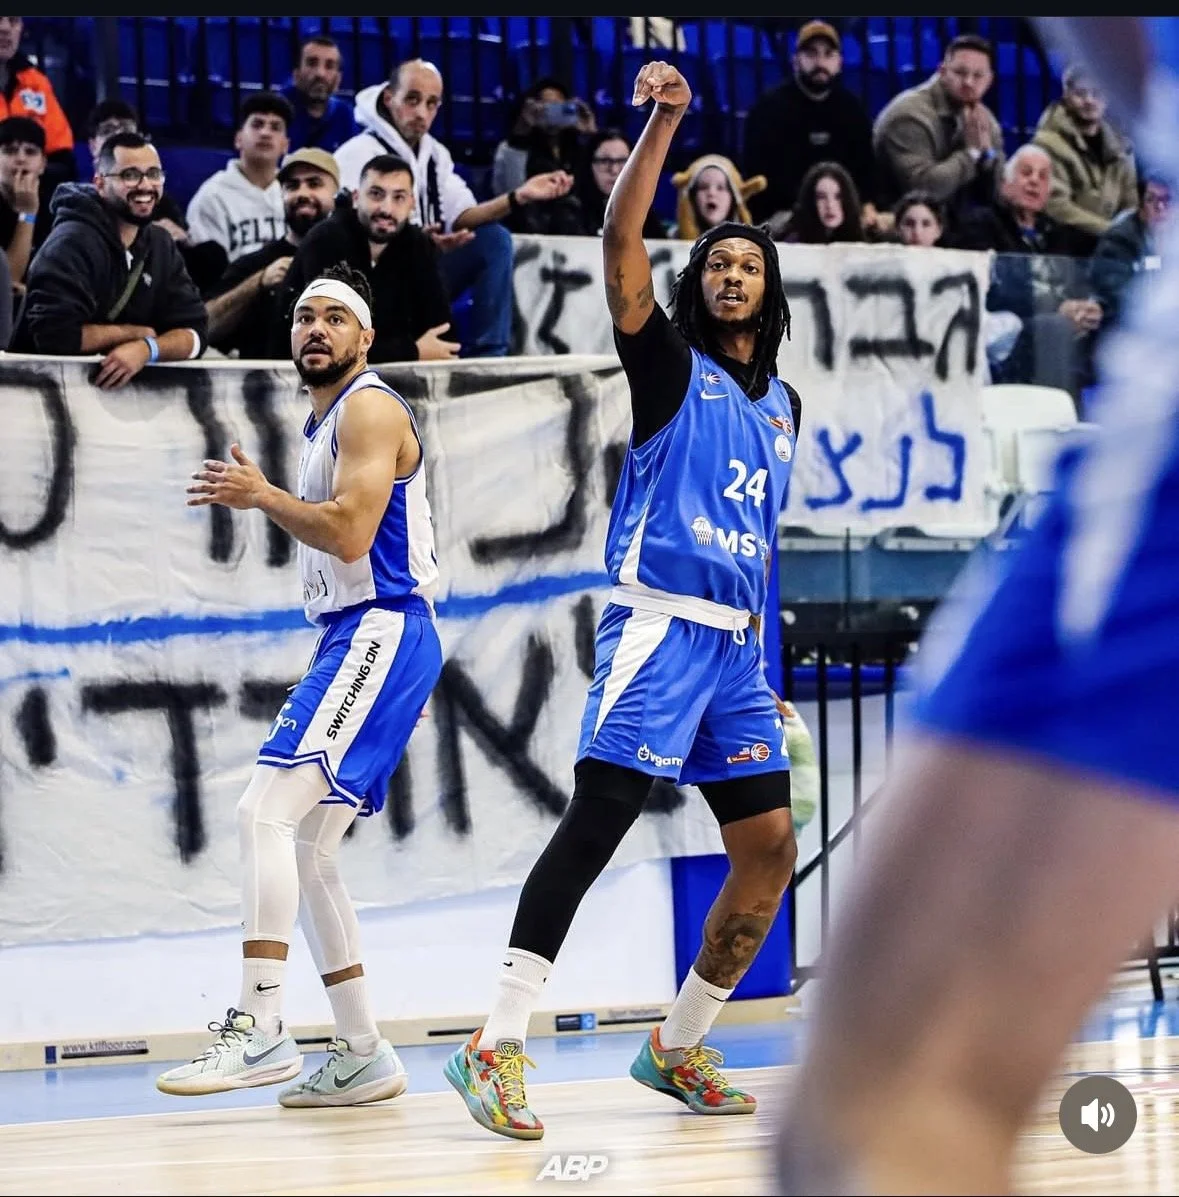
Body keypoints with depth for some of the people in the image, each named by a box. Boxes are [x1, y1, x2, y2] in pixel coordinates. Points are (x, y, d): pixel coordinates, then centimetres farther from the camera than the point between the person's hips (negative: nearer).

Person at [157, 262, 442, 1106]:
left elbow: (350, 533, -20)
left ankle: (260, 1031, -26)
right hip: (350, 639, 11)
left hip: (382, 633, -11)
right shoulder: (323, 422, 21)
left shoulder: (370, 409, -8)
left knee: (266, 811, -21)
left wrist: (259, 494, -10)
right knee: (308, 852, 10)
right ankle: (364, 1058, 14)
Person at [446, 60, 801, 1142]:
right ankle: (497, 1048, -21)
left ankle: (678, 1051, 15)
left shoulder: (783, 403, 20)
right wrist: (662, 122, -18)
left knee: (769, 850, 3)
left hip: (738, 644, 7)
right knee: (594, 826, -17)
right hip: (659, 626, -7)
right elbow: (621, 243, -12)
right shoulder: (671, 363, 3)